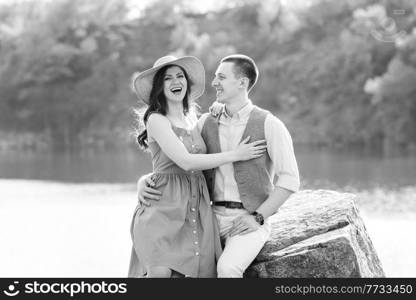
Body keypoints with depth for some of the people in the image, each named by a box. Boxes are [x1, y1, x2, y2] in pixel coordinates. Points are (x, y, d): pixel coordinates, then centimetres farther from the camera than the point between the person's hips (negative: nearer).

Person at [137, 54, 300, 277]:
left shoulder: (269, 125, -6)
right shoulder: (207, 123, 9)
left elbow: (290, 180, -8)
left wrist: (258, 217, -16)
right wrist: (145, 182, -10)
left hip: (249, 222, -5)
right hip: (213, 217, 5)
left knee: (227, 268, -33)